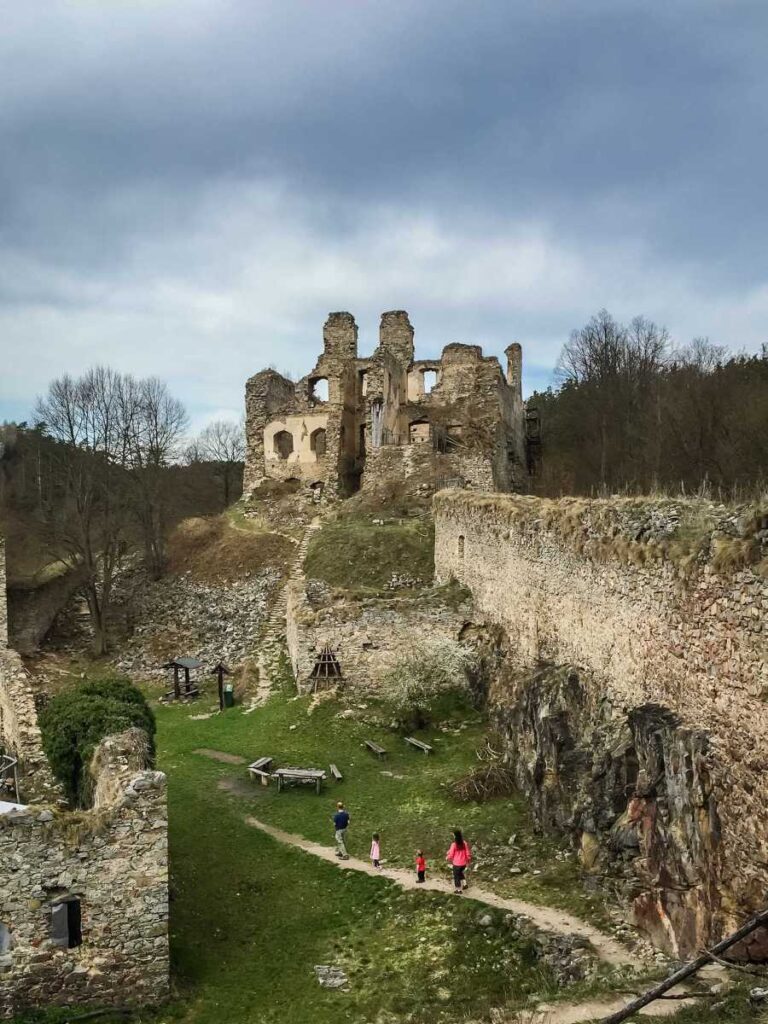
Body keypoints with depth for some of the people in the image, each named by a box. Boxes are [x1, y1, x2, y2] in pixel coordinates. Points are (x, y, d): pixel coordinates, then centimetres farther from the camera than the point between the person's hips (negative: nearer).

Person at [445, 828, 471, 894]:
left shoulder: (454, 844, -21)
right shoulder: (464, 843, -9)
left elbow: (451, 855, -12)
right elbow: (468, 853, 0)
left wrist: (447, 858, 10)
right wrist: (468, 859, 18)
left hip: (456, 863, -4)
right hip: (463, 863, 5)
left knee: (456, 876, 14)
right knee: (460, 873, 31)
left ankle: (458, 890, 24)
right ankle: (464, 884, 20)